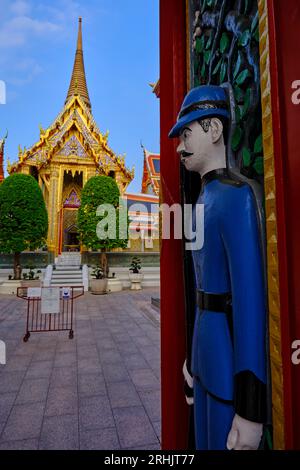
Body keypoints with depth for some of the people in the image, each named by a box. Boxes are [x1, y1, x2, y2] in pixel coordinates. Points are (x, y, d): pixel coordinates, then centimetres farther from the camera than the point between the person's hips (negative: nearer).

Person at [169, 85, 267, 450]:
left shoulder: (236, 196, -19)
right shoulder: (206, 201, 13)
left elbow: (251, 299, -24)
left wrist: (250, 411, -19)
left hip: (230, 356, -9)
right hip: (206, 344, 10)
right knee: (206, 443, 25)